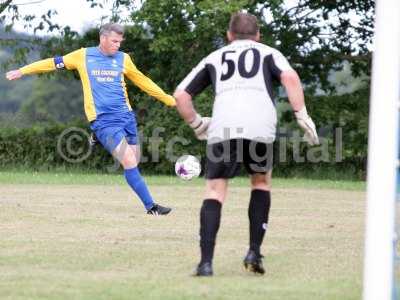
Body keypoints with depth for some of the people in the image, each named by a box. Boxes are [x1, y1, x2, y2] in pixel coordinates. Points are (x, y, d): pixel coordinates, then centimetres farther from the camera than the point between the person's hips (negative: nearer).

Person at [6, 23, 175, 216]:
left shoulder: (123, 59, 11)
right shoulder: (84, 56, 3)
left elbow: (142, 81, 22)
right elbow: (54, 63, 13)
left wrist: (168, 99, 24)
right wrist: (22, 71, 15)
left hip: (126, 116, 4)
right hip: (103, 121, -4)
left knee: (133, 163, 2)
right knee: (129, 162, -16)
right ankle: (151, 206, -17)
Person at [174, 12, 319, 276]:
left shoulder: (214, 58, 29)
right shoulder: (268, 53, 25)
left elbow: (181, 95, 23)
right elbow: (290, 77, 3)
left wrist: (196, 124, 35)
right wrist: (302, 116, 4)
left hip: (222, 130, 0)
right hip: (259, 129, 0)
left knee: (215, 191, 7)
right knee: (262, 182, 23)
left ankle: (206, 262, -7)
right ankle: (254, 252, 14)